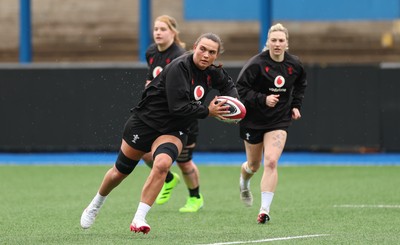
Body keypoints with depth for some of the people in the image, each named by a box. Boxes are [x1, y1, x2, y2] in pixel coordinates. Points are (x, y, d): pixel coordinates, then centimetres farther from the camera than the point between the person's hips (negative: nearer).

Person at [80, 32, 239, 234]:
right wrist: (207, 111, -24)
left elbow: (228, 85, 21)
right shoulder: (178, 68, -25)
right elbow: (178, 107, -30)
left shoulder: (213, 73, -3)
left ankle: (139, 219, -23)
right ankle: (95, 205, 41)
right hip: (145, 121, -4)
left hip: (173, 131, 4)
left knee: (162, 164, -28)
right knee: (121, 171, 11)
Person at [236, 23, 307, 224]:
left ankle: (265, 209, -16)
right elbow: (240, 88, -18)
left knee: (271, 162, -16)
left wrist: (296, 105, 8)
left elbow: (301, 84, 20)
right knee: (254, 165, 15)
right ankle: (244, 184, 53)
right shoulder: (256, 64, -17)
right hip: (253, 119, -2)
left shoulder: (294, 65, -3)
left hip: (279, 120, 2)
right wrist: (263, 99, -27)